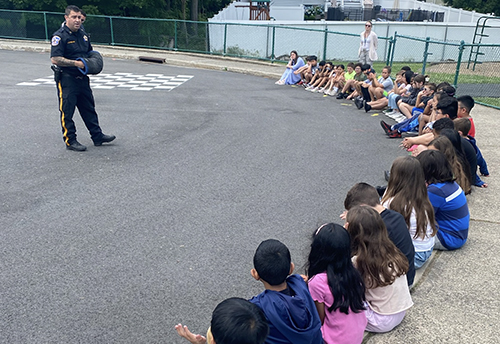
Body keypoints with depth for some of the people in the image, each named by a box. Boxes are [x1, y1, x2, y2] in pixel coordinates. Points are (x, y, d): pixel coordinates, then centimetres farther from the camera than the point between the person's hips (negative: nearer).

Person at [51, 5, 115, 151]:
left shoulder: (83, 34, 12)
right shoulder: (60, 36, -12)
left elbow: (90, 52, 28)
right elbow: (55, 59, -20)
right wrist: (76, 63, -22)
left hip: (82, 78, 8)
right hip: (66, 79, -7)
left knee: (89, 108, 14)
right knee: (67, 111, 0)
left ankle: (97, 136, 23)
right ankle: (70, 141, 9)